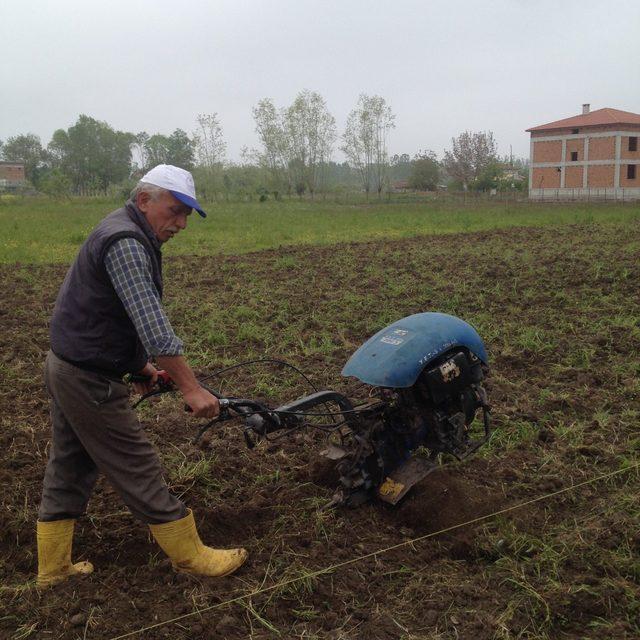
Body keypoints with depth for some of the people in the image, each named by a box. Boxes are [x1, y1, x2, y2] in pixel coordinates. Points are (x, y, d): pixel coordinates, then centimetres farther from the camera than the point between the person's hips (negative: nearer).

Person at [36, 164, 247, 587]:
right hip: (91, 381, -10)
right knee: (139, 472, 0)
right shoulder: (126, 243, -22)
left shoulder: (126, 235, 11)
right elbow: (154, 326, -29)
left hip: (67, 367, 10)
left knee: (69, 471, 17)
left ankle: (53, 567, 28)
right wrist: (191, 388, -27)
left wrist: (140, 363, 20)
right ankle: (191, 557, 13)